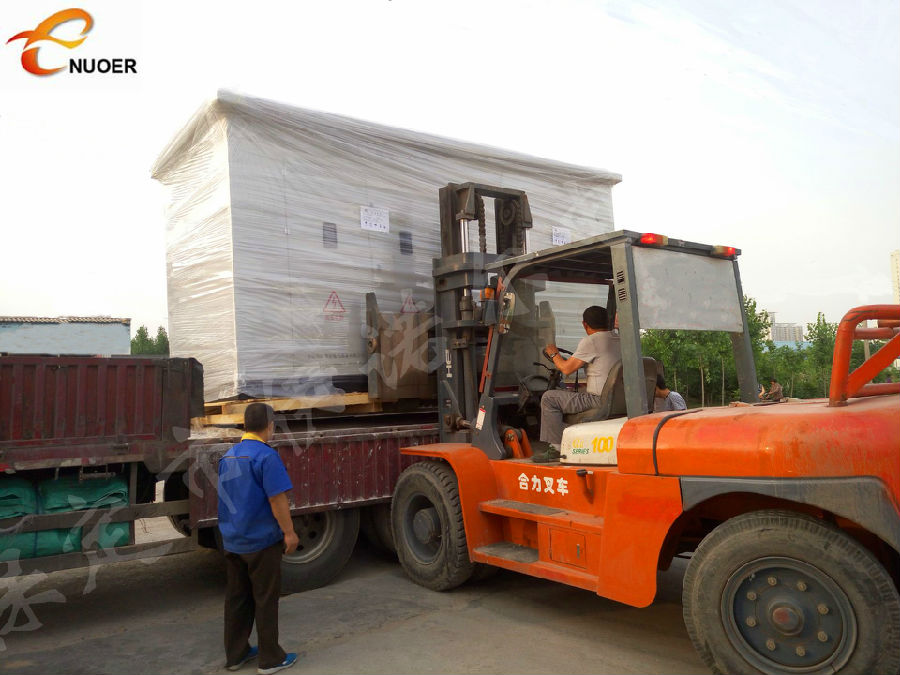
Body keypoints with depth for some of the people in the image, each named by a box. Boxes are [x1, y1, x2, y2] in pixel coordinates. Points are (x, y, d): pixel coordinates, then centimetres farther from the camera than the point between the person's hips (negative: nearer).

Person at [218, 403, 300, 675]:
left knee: (236, 598, 16)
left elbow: (225, 498, 15)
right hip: (261, 541, -7)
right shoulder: (266, 456, -19)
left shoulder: (227, 456, 6)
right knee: (265, 600, 5)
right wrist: (289, 532, -13)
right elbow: (277, 499, -21)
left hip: (232, 542, 7)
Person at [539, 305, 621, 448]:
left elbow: (566, 369, -11)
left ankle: (558, 447, -4)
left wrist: (554, 354, 8)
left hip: (601, 401, -9)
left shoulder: (590, 342, -13)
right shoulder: (620, 340, 12)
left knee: (549, 398, -3)